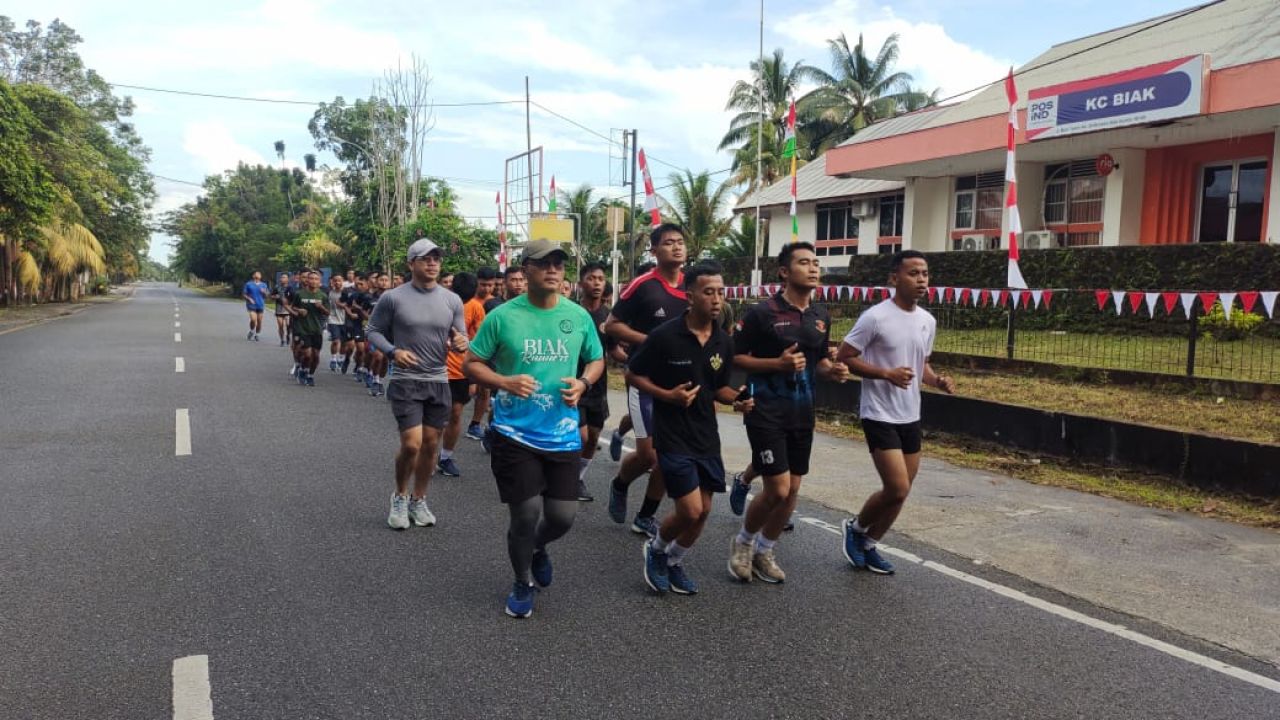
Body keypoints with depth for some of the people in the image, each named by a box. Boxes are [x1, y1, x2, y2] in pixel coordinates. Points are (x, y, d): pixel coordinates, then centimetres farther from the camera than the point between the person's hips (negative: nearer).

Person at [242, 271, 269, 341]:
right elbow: (243, 294, 5)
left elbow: (266, 296, 13)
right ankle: (252, 332, 5)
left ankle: (257, 335, 20)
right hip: (252, 305, -3)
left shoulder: (263, 285, 13)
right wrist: (249, 299, -11)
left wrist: (264, 292, -9)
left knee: (259, 321, 3)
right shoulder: (248, 284, 5)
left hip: (260, 305, 3)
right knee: (253, 319, -20)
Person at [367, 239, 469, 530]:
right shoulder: (392, 297, -7)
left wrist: (461, 342, -17)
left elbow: (461, 337, 7)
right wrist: (393, 351, -18)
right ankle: (399, 496, 15)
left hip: (439, 383, 4)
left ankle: (419, 501, 27)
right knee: (411, 444, -11)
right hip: (406, 382, -4)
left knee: (431, 445, 10)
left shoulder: (452, 300, 2)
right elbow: (374, 331, 0)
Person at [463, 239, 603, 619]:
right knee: (526, 514, 1)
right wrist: (505, 382, -19)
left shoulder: (579, 316, 1)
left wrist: (582, 383, -8)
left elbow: (597, 360, 14)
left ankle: (537, 548, 44)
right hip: (515, 433, -3)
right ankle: (523, 583, 30)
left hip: (563, 435, 3)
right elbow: (471, 364, -1)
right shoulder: (502, 316, -8)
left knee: (563, 515, 6)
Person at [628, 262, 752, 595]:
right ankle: (655, 549, 20)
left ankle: (674, 562, 34)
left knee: (703, 510, 9)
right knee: (690, 510, -10)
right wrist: (668, 395, -19)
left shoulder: (723, 341, 1)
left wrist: (737, 399, -7)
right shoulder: (664, 336, -15)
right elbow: (632, 374, -6)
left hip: (707, 436, 6)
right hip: (673, 435, -6)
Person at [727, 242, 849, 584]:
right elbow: (735, 357, -9)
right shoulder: (762, 312, -12)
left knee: (792, 491, 9)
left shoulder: (822, 316, 8)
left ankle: (764, 551, 29)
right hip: (767, 413, -6)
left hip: (802, 414, 7)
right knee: (777, 489, -9)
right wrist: (778, 363, -21)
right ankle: (743, 542, 18)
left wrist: (832, 371, -3)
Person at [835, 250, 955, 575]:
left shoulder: (928, 321, 7)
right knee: (897, 490, -12)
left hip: (911, 417, 8)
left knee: (901, 492, 11)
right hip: (880, 416, -8)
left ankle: (868, 545, 29)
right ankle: (856, 527, 16)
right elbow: (843, 358, -13)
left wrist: (938, 380, -1)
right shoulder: (875, 317, -16)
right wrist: (887, 373, -22)